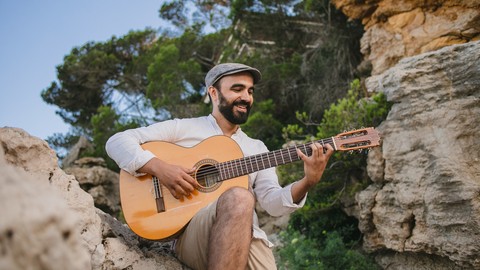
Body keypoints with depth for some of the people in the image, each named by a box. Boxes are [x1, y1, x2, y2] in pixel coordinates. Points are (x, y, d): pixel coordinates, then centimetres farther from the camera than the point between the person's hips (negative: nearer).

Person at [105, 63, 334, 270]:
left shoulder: (257, 148, 20)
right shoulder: (182, 128, 9)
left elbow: (272, 203, 7)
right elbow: (117, 142, 3)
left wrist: (308, 182, -11)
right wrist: (159, 168, -13)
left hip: (249, 240, 3)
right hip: (191, 233, -2)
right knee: (239, 197, -34)